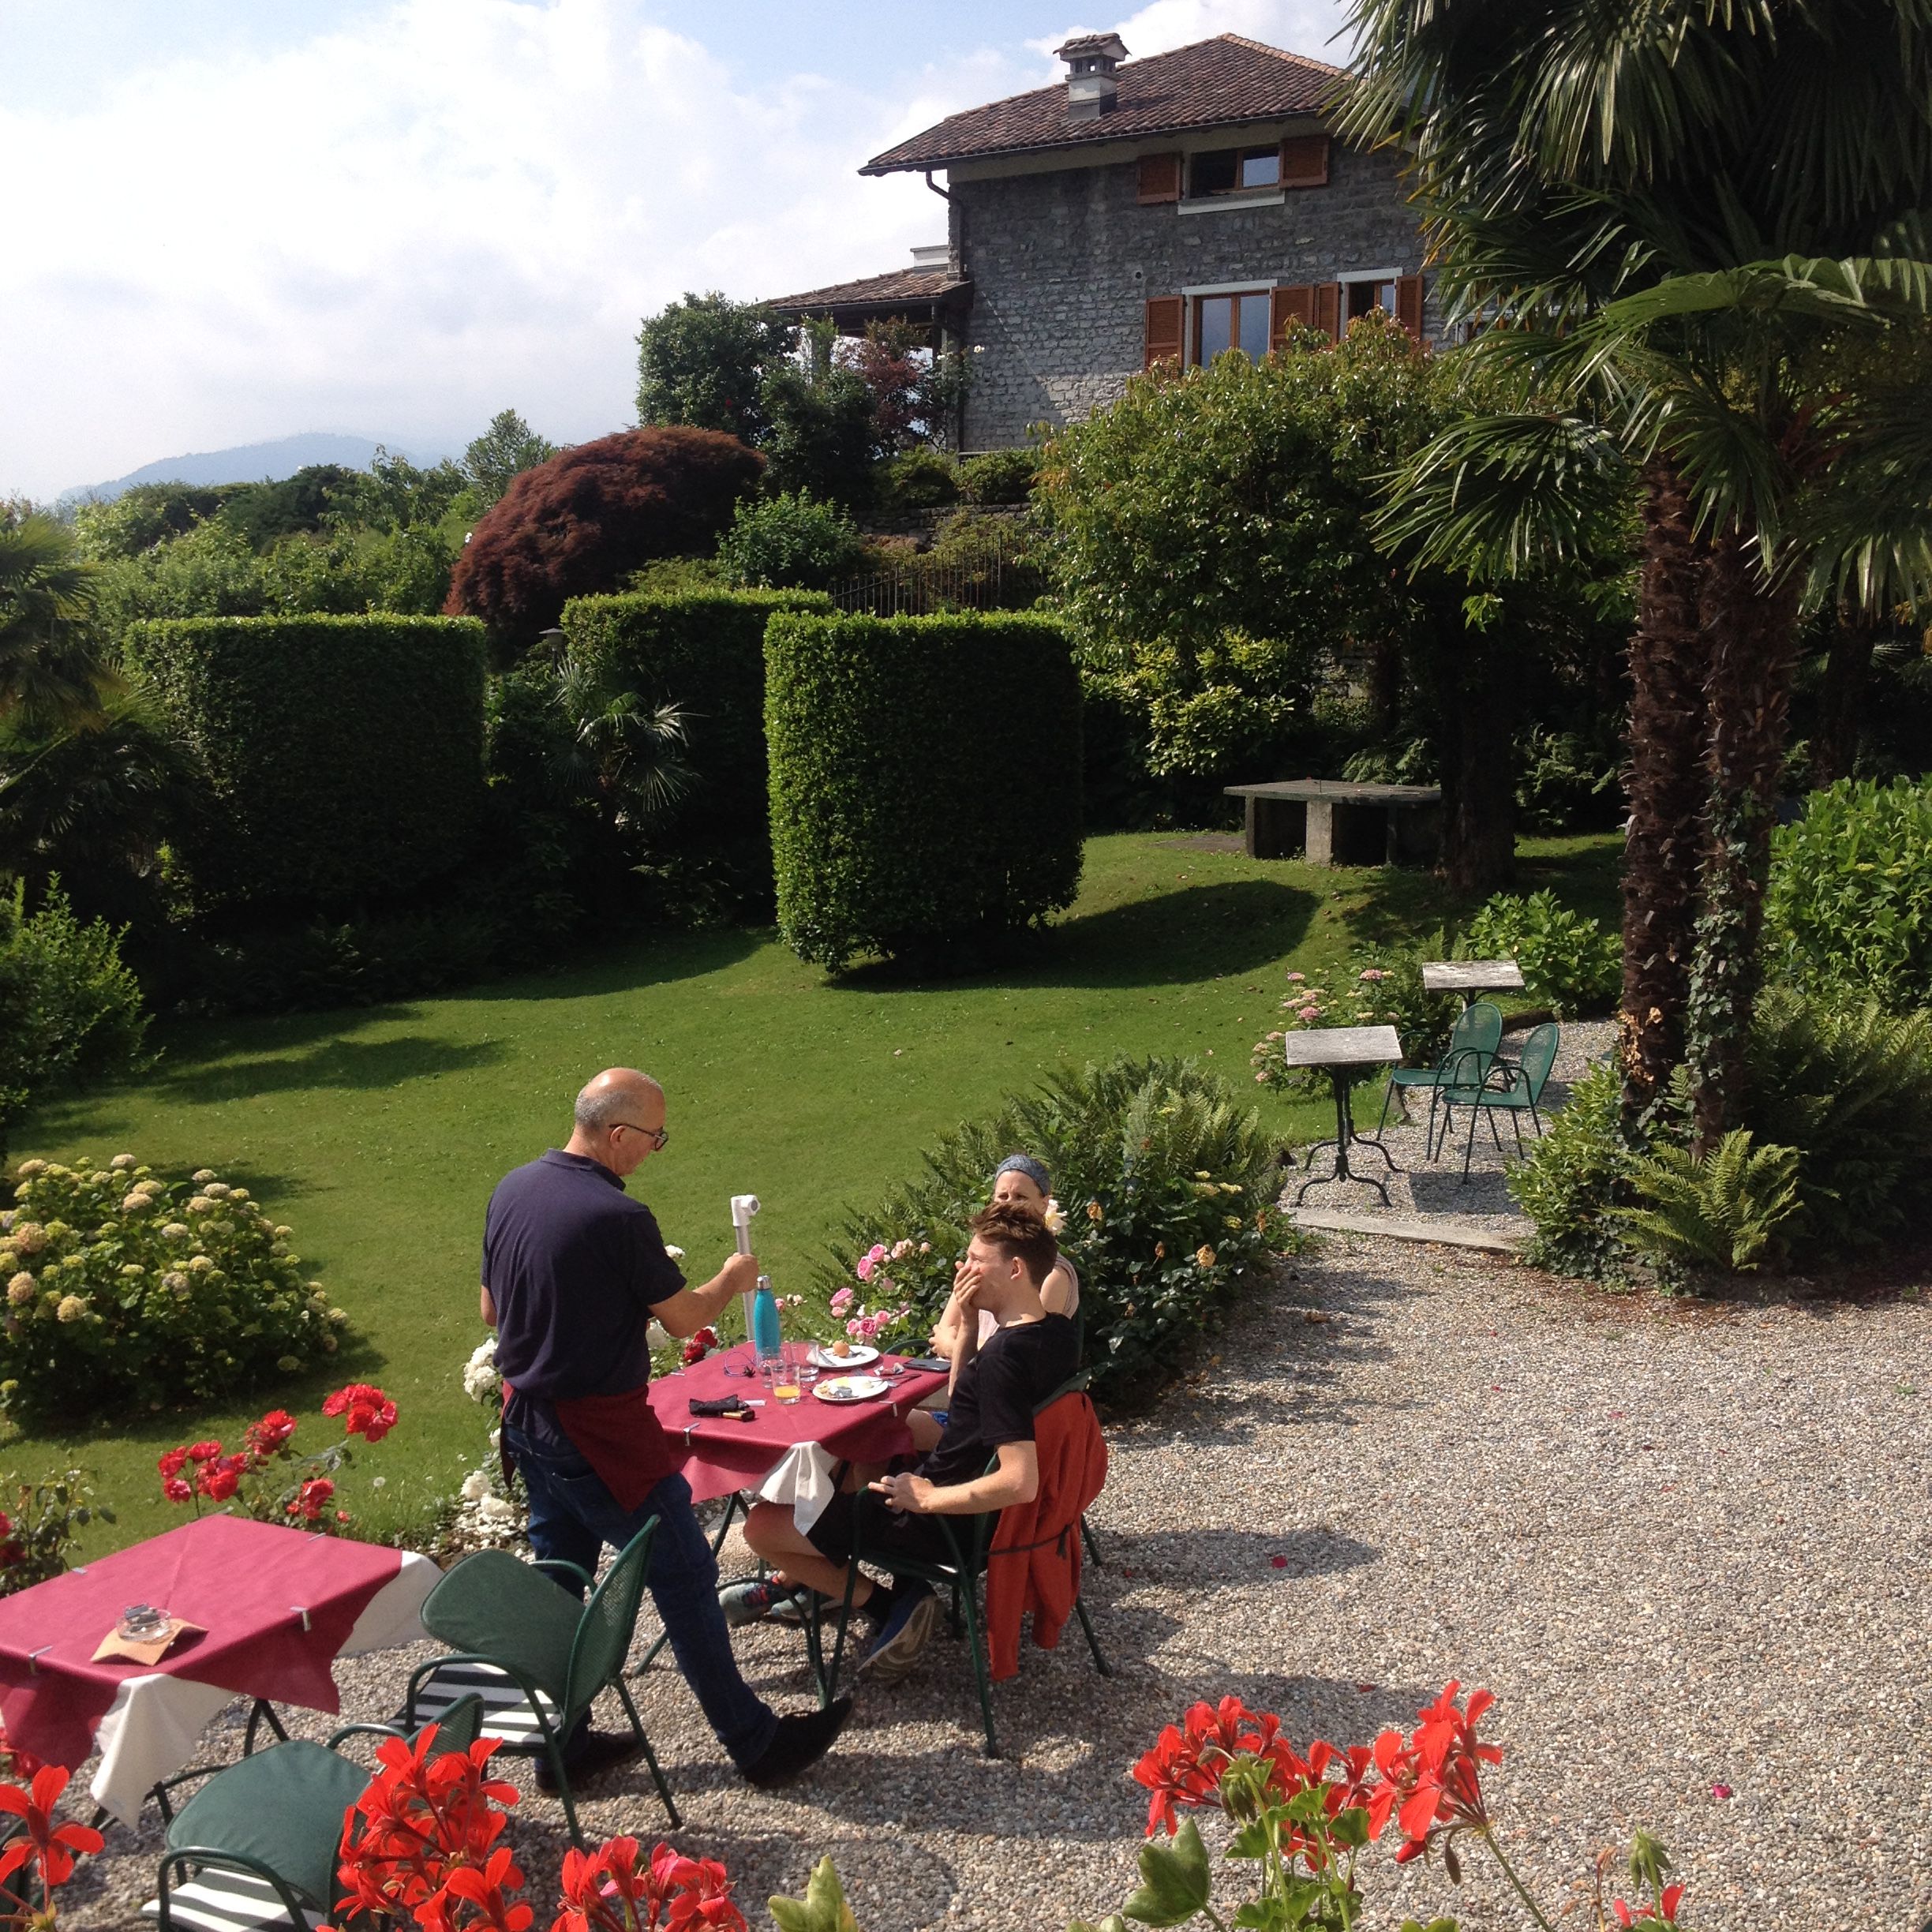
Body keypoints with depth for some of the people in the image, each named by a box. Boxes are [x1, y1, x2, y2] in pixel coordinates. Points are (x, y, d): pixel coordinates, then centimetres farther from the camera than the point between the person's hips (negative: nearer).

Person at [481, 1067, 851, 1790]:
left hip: (527, 1418, 8)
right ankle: (755, 1742, 13)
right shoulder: (619, 1218, -23)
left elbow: (492, 1308, 12)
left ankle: (561, 1742, 28)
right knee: (685, 1576, 2)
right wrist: (733, 1279, 7)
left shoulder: (511, 1190, 1)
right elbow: (684, 1318, -12)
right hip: (601, 1432, -8)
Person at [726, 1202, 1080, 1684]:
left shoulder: (1004, 1356, -30)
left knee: (761, 1525, -4)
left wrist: (927, 1498, -24)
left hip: (944, 1522, -10)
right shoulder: (1059, 1332, -1)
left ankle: (891, 1606, 2)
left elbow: (1020, 1482, -37)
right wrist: (969, 1325, -2)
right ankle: (788, 1581, 32)